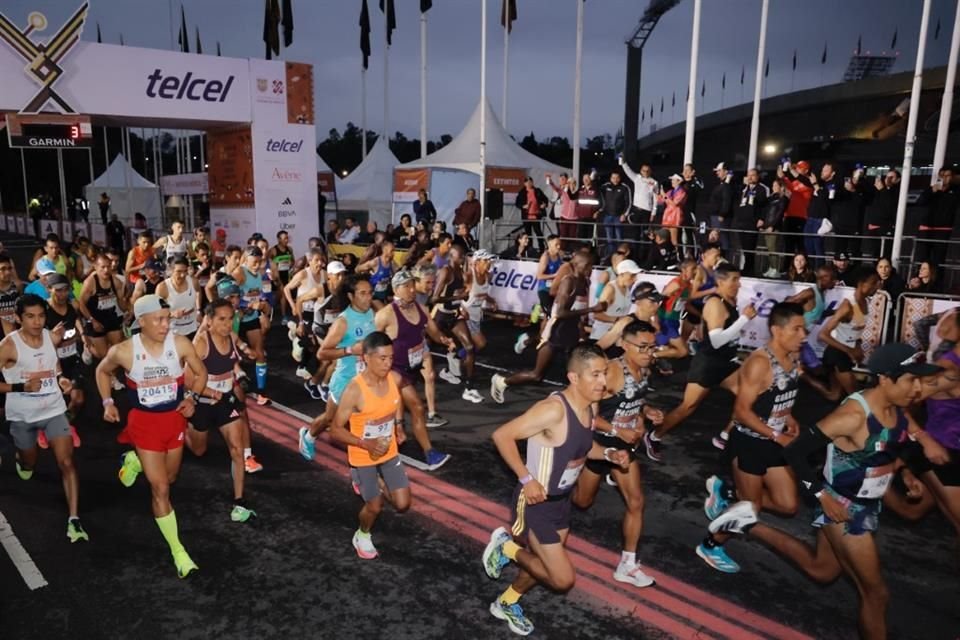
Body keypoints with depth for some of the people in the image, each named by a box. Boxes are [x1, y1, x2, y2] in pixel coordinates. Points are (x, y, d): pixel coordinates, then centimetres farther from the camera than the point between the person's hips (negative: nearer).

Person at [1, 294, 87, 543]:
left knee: (67, 462, -11)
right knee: (27, 471, 19)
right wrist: (21, 387, -28)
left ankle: (74, 520, -9)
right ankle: (22, 456, 57)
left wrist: (61, 379, -3)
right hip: (22, 415, -1)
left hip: (54, 410, 2)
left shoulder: (52, 337, -6)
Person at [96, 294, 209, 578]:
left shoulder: (180, 344, -17)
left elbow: (201, 372, -2)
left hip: (174, 418, 3)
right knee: (160, 489, -3)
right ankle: (177, 550, 10)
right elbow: (102, 372, 5)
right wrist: (108, 403, -1)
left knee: (169, 478, 22)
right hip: (144, 421, -3)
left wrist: (191, 397, -16)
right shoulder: (123, 351, -17)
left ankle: (135, 461, 53)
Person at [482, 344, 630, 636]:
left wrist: (609, 454, -3)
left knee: (544, 564, 23)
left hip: (561, 499, 9)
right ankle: (507, 547, 15)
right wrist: (526, 479, -28)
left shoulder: (591, 406, -3)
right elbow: (501, 436, -28)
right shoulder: (553, 409, -30)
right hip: (535, 502, -8)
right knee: (563, 578, -6)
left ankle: (506, 603, 49)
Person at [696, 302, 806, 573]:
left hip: (775, 442, 8)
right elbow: (742, 411, -24)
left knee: (788, 505, 9)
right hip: (749, 442, -8)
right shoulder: (759, 363, -24)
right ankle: (711, 546, 29)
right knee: (750, 507, 6)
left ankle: (726, 492, 25)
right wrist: (778, 436, -21)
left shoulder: (794, 358, 2)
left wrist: (789, 417, -1)